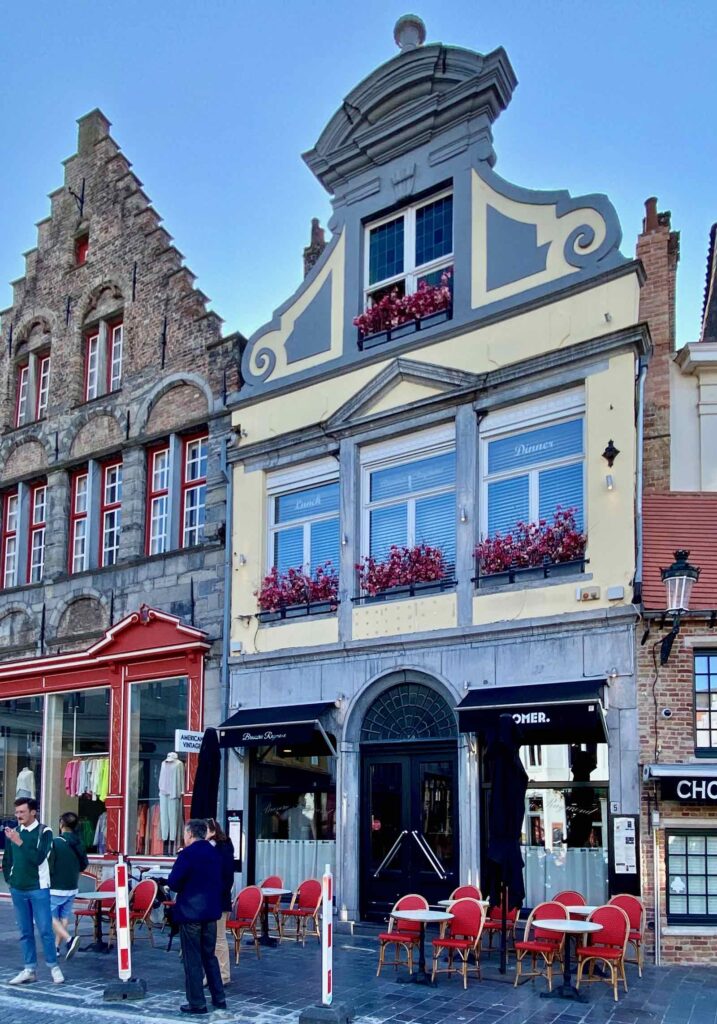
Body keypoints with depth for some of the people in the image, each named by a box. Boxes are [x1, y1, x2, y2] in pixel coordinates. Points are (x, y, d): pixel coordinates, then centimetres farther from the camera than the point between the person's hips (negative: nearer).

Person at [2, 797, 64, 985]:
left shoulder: (44, 832, -7)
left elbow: (39, 858, -19)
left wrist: (19, 842, -25)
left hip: (38, 889, -5)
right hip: (18, 890, 5)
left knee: (45, 929, -5)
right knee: (25, 932, 9)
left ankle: (54, 967, 6)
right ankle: (30, 970, 15)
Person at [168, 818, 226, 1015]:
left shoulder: (187, 854, -15)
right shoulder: (214, 854, 7)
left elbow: (173, 882, -15)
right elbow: (220, 882, 12)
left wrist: (179, 887, 4)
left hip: (190, 911, -7)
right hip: (211, 910, 7)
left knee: (192, 959, 2)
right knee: (209, 955, 17)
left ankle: (197, 1003, 5)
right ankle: (219, 999, 20)